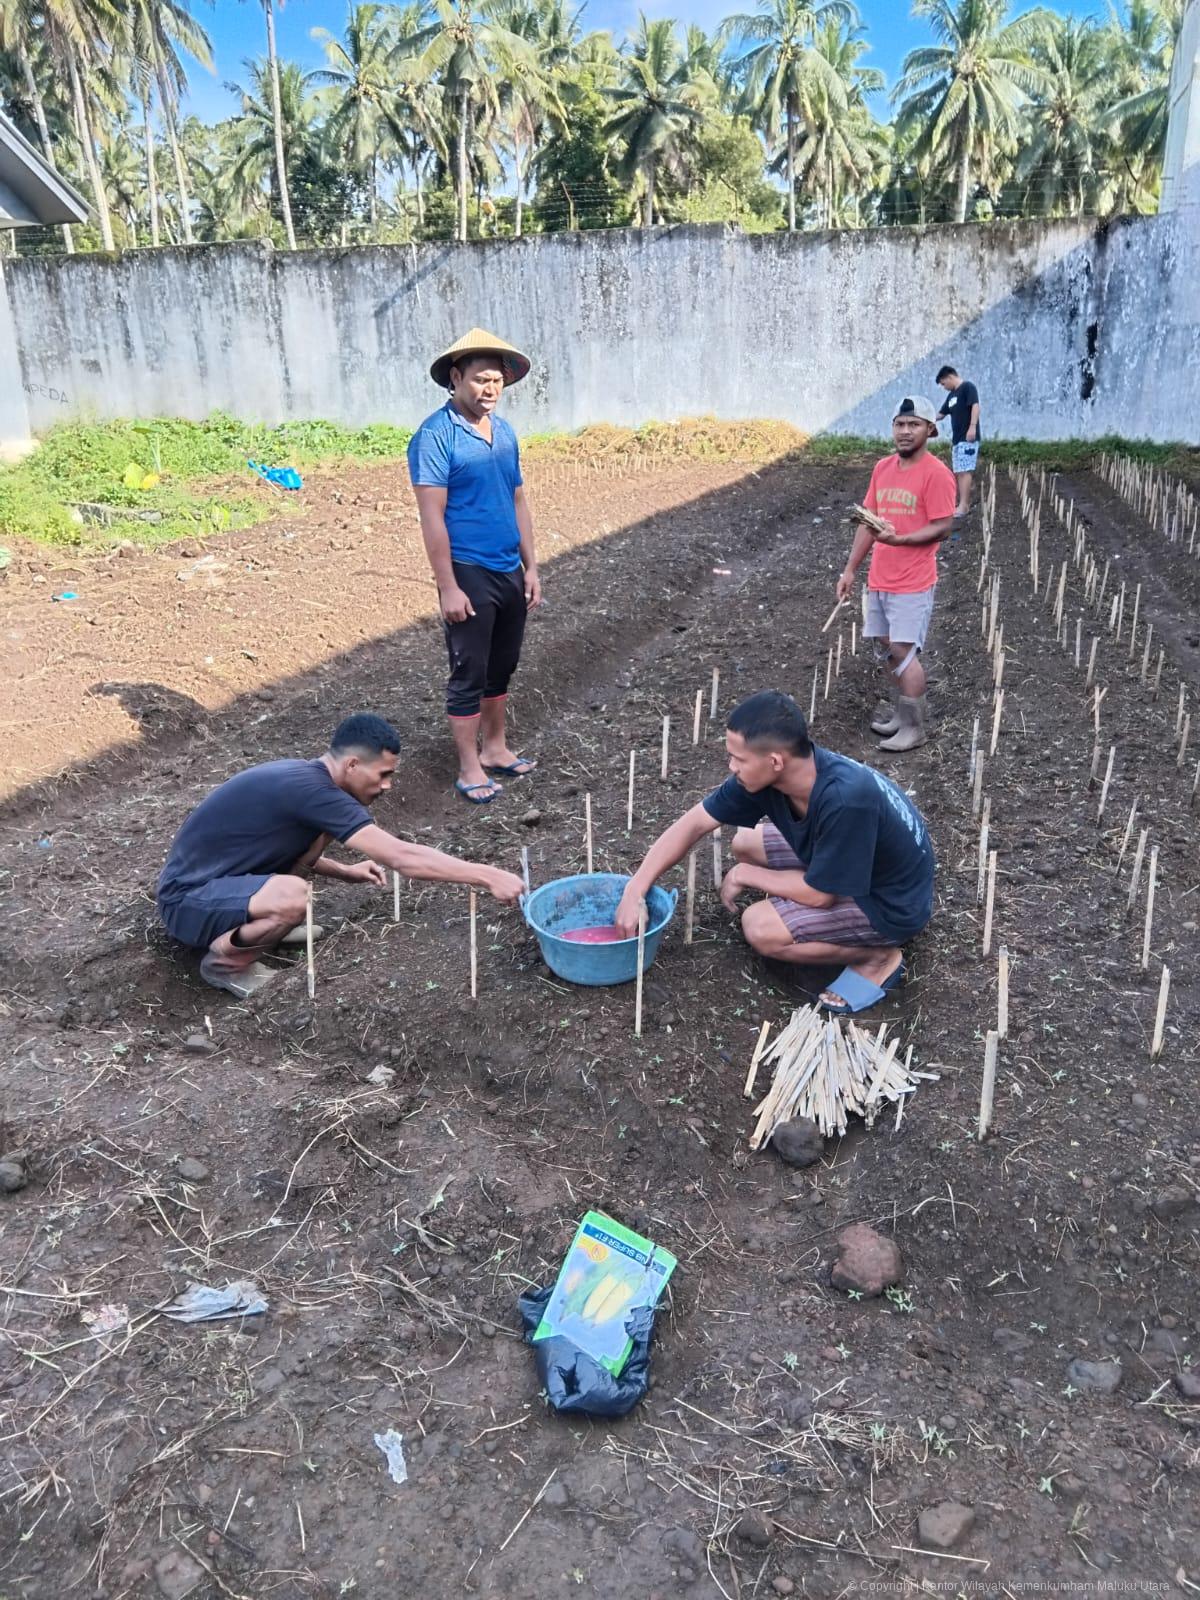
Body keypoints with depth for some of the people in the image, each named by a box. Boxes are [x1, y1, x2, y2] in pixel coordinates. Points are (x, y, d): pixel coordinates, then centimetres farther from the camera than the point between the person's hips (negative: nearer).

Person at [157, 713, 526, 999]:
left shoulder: (302, 776, 3)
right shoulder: (312, 789, -25)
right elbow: (403, 857, -30)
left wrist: (345, 871, 12)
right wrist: (490, 877, -27)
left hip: (214, 876, 9)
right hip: (188, 900, -9)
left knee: (315, 833, 3)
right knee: (292, 897, -35)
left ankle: (263, 922, 13)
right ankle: (225, 959, -6)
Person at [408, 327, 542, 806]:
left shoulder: (504, 431, 9)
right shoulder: (435, 435, -13)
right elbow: (432, 516, -17)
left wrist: (530, 567, 11)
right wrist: (448, 586, -19)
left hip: (509, 571, 7)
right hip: (469, 574, -7)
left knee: (501, 668, 16)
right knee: (469, 673, 0)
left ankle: (494, 748, 31)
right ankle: (469, 769, 10)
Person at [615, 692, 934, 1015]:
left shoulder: (844, 799, -38)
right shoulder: (765, 774, -16)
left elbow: (818, 892, -26)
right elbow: (694, 823, -8)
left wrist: (745, 875, -12)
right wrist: (634, 892, -11)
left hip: (892, 901, -8)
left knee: (760, 927, -21)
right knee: (746, 844, 9)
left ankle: (878, 956, -3)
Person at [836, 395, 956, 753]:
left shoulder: (936, 473, -11)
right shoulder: (882, 468, 9)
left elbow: (942, 526, -14)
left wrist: (898, 538, -26)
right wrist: (850, 569, 11)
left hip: (913, 584, -6)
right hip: (879, 579, 7)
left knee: (904, 652, -6)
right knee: (890, 648, 13)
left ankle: (914, 728, 3)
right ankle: (895, 710, 27)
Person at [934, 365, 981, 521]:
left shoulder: (968, 387, -4)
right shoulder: (951, 395, 22)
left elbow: (975, 406, -15)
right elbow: (941, 414, 26)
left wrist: (972, 427, -24)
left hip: (967, 439, -9)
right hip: (956, 439, 9)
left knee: (965, 471, -14)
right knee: (958, 472, 8)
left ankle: (962, 507, -20)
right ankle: (965, 504, 13)